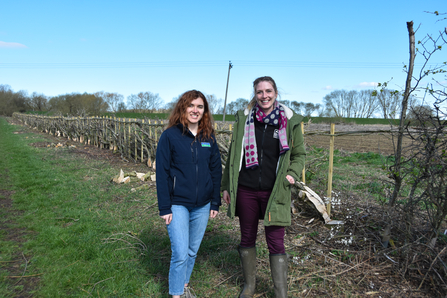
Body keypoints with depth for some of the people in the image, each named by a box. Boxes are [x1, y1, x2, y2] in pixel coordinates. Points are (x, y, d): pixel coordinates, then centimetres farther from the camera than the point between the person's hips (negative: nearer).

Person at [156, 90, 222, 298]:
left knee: (192, 251, 16)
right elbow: (162, 173, -7)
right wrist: (164, 207, -10)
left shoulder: (209, 137, 4)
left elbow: (216, 170, 8)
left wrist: (215, 202, 5)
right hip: (178, 205, -4)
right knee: (180, 254, -5)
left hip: (202, 205, 4)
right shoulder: (170, 136, -7)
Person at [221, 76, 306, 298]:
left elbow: (299, 154, 10)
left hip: (274, 192, -2)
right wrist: (227, 185, 9)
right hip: (245, 190, 2)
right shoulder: (244, 118, 3)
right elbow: (233, 154, 9)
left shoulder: (290, 120, -1)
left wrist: (292, 173, -9)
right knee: (247, 238, 15)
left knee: (276, 243, 2)